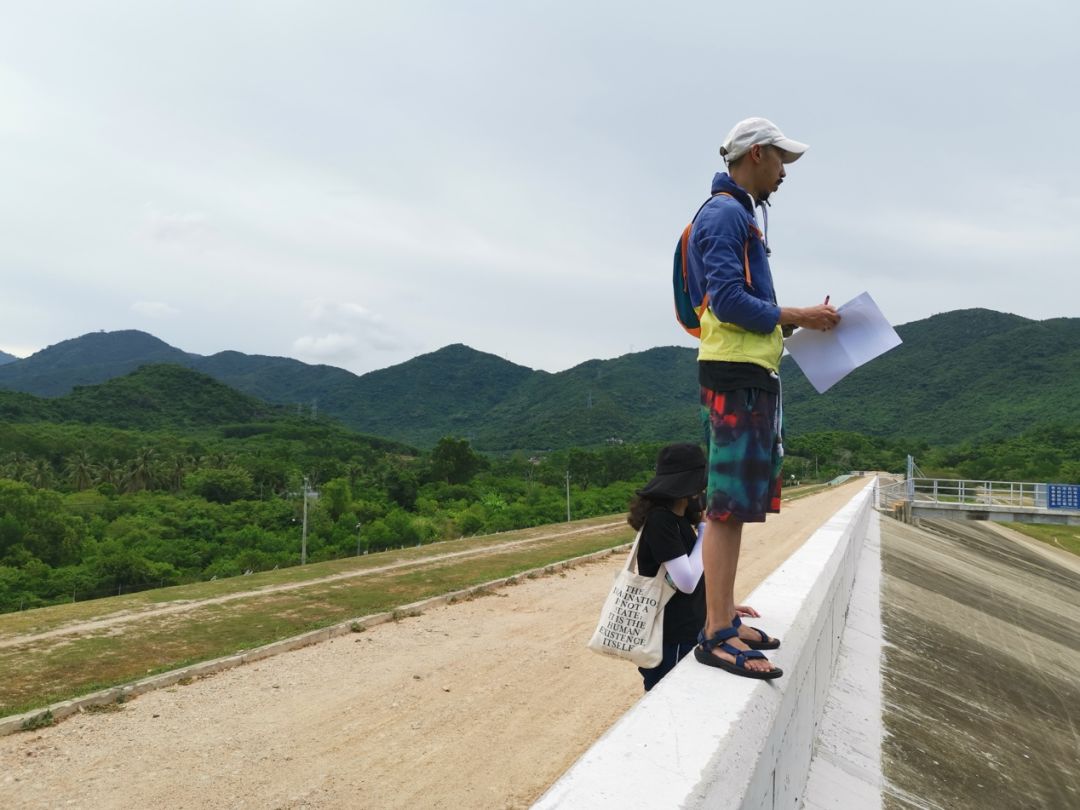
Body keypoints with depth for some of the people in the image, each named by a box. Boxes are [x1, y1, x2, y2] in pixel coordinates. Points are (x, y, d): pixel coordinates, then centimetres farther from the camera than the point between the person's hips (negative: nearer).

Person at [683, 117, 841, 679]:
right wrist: (797, 317, -10)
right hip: (737, 376, -11)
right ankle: (715, 635, -6)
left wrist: (798, 320, 11)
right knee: (727, 506, -11)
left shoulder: (741, 215, 25)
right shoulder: (724, 214, -7)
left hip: (751, 377, 11)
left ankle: (725, 619, 20)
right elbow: (727, 300, -18)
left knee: (735, 505, 12)